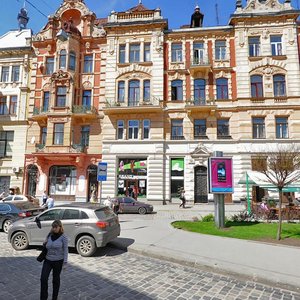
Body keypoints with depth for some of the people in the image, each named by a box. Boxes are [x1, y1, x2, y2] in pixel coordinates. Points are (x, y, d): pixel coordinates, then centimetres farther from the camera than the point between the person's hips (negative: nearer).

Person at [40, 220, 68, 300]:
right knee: (43, 279, -3)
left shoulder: (63, 237, -12)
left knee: (56, 280, 11)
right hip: (47, 260, 4)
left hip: (58, 261, -4)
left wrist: (65, 262, -13)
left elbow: (65, 250, -10)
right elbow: (46, 247, 14)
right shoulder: (49, 235, 1)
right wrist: (44, 244, -8)